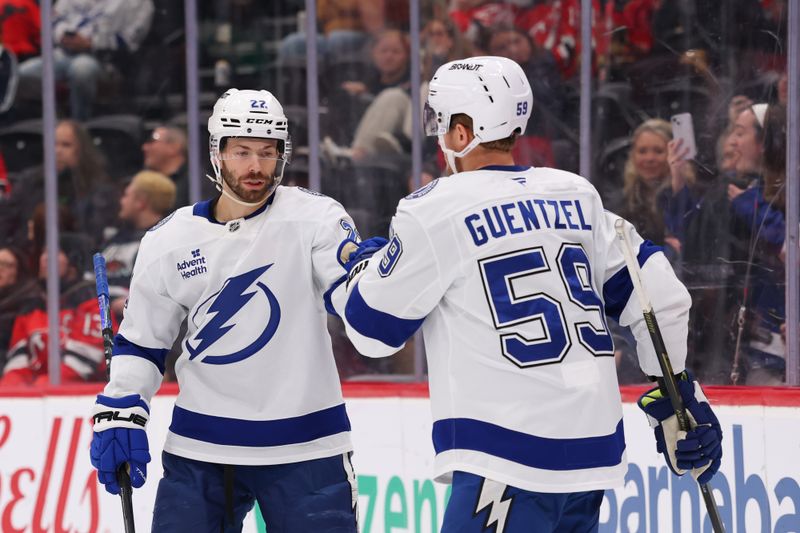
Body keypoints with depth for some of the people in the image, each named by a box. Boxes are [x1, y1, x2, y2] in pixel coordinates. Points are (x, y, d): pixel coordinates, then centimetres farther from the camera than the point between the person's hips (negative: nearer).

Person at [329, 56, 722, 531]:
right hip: (593, 449, 7)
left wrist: (362, 263, 23)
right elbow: (656, 291, 12)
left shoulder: (435, 211, -6)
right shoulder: (576, 195, 11)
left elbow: (372, 326, 2)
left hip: (510, 456, -7)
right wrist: (678, 389, 23)